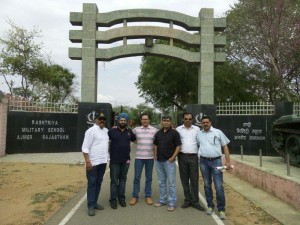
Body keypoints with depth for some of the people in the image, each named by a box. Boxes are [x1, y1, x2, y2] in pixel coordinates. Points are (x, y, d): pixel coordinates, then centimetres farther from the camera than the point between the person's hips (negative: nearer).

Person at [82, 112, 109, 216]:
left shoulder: (106, 130, 10)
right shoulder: (91, 131, -10)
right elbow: (85, 147, -13)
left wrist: (106, 157, 11)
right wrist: (87, 161, -19)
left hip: (103, 161, 7)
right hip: (93, 162, -7)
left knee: (98, 183, 14)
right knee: (92, 184, 2)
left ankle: (95, 202, 27)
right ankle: (90, 206, 10)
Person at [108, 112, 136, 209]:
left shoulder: (129, 131, 4)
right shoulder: (112, 131, -5)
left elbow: (135, 140, 18)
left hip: (126, 160, 3)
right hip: (114, 160, -3)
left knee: (123, 179, 13)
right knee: (114, 181, 4)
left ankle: (121, 198, 24)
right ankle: (113, 200, 15)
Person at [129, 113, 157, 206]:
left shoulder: (154, 130, 1)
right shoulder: (136, 129, 1)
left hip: (150, 157, 0)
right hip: (139, 157, 0)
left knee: (149, 178, 9)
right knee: (137, 177, 4)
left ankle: (148, 196, 22)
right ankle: (135, 196, 16)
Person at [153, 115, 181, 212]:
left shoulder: (174, 133, -7)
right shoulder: (158, 133, 9)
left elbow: (178, 146, -9)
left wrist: (173, 157, -14)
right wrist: (155, 156, 7)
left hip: (169, 161, -5)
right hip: (159, 161, 6)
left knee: (171, 182, 1)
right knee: (161, 182, 15)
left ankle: (172, 203, 10)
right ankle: (162, 200, 27)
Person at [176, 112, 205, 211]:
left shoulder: (197, 129, 7)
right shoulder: (178, 129, 5)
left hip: (193, 157, 0)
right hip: (182, 157, 0)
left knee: (194, 179, 2)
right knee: (184, 179, 8)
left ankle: (195, 201, 13)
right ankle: (187, 200, 21)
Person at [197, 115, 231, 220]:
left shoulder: (218, 132, 1)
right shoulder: (199, 134, 8)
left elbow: (225, 147, 2)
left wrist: (228, 161, -4)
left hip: (216, 161, -3)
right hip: (203, 161, 3)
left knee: (219, 186, -3)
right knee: (207, 185, 11)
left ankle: (221, 209, 7)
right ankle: (210, 206, 24)